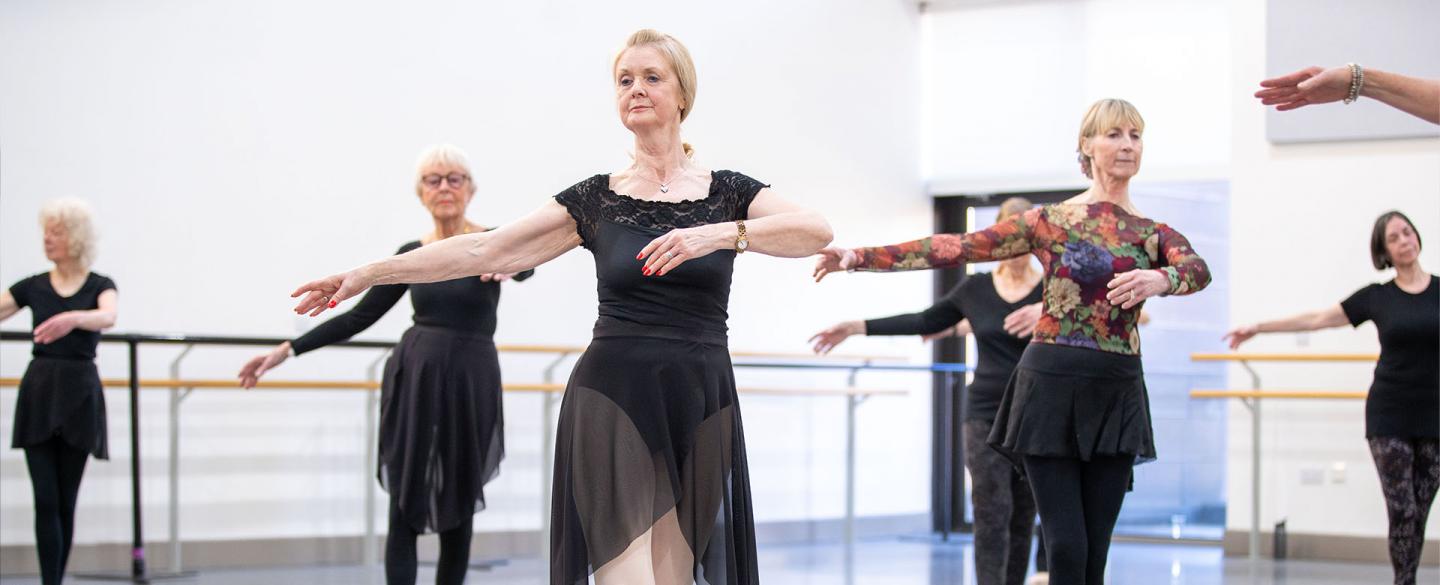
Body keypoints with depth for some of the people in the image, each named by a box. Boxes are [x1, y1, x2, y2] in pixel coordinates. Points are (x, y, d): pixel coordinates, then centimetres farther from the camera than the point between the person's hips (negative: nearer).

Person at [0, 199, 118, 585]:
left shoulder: (100, 286, 1)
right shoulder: (33, 287, 7)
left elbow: (108, 317, -21)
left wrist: (72, 318, -42)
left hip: (79, 394, -1)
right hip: (38, 393, 1)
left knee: (66, 501, 4)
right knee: (46, 500, -7)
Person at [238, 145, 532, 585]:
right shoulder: (410, 255, 6)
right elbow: (360, 316, 9)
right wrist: (288, 350, 3)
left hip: (470, 384, -2)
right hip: (413, 381, 2)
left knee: (458, 508, 7)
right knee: (404, 509, -4)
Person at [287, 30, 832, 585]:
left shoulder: (727, 193, 7)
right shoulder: (595, 199, 8)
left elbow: (817, 230, -11)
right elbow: (484, 251, 6)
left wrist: (718, 233, -25)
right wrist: (369, 273, 1)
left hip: (699, 411, 1)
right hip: (613, 400, -1)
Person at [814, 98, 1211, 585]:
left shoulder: (1155, 235, 8)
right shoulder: (1049, 221, 4)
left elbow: (1198, 270, -13)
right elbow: (956, 248, 3)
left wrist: (1160, 279, -36)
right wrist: (861, 257, -1)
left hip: (1116, 396, 2)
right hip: (1051, 384, -2)